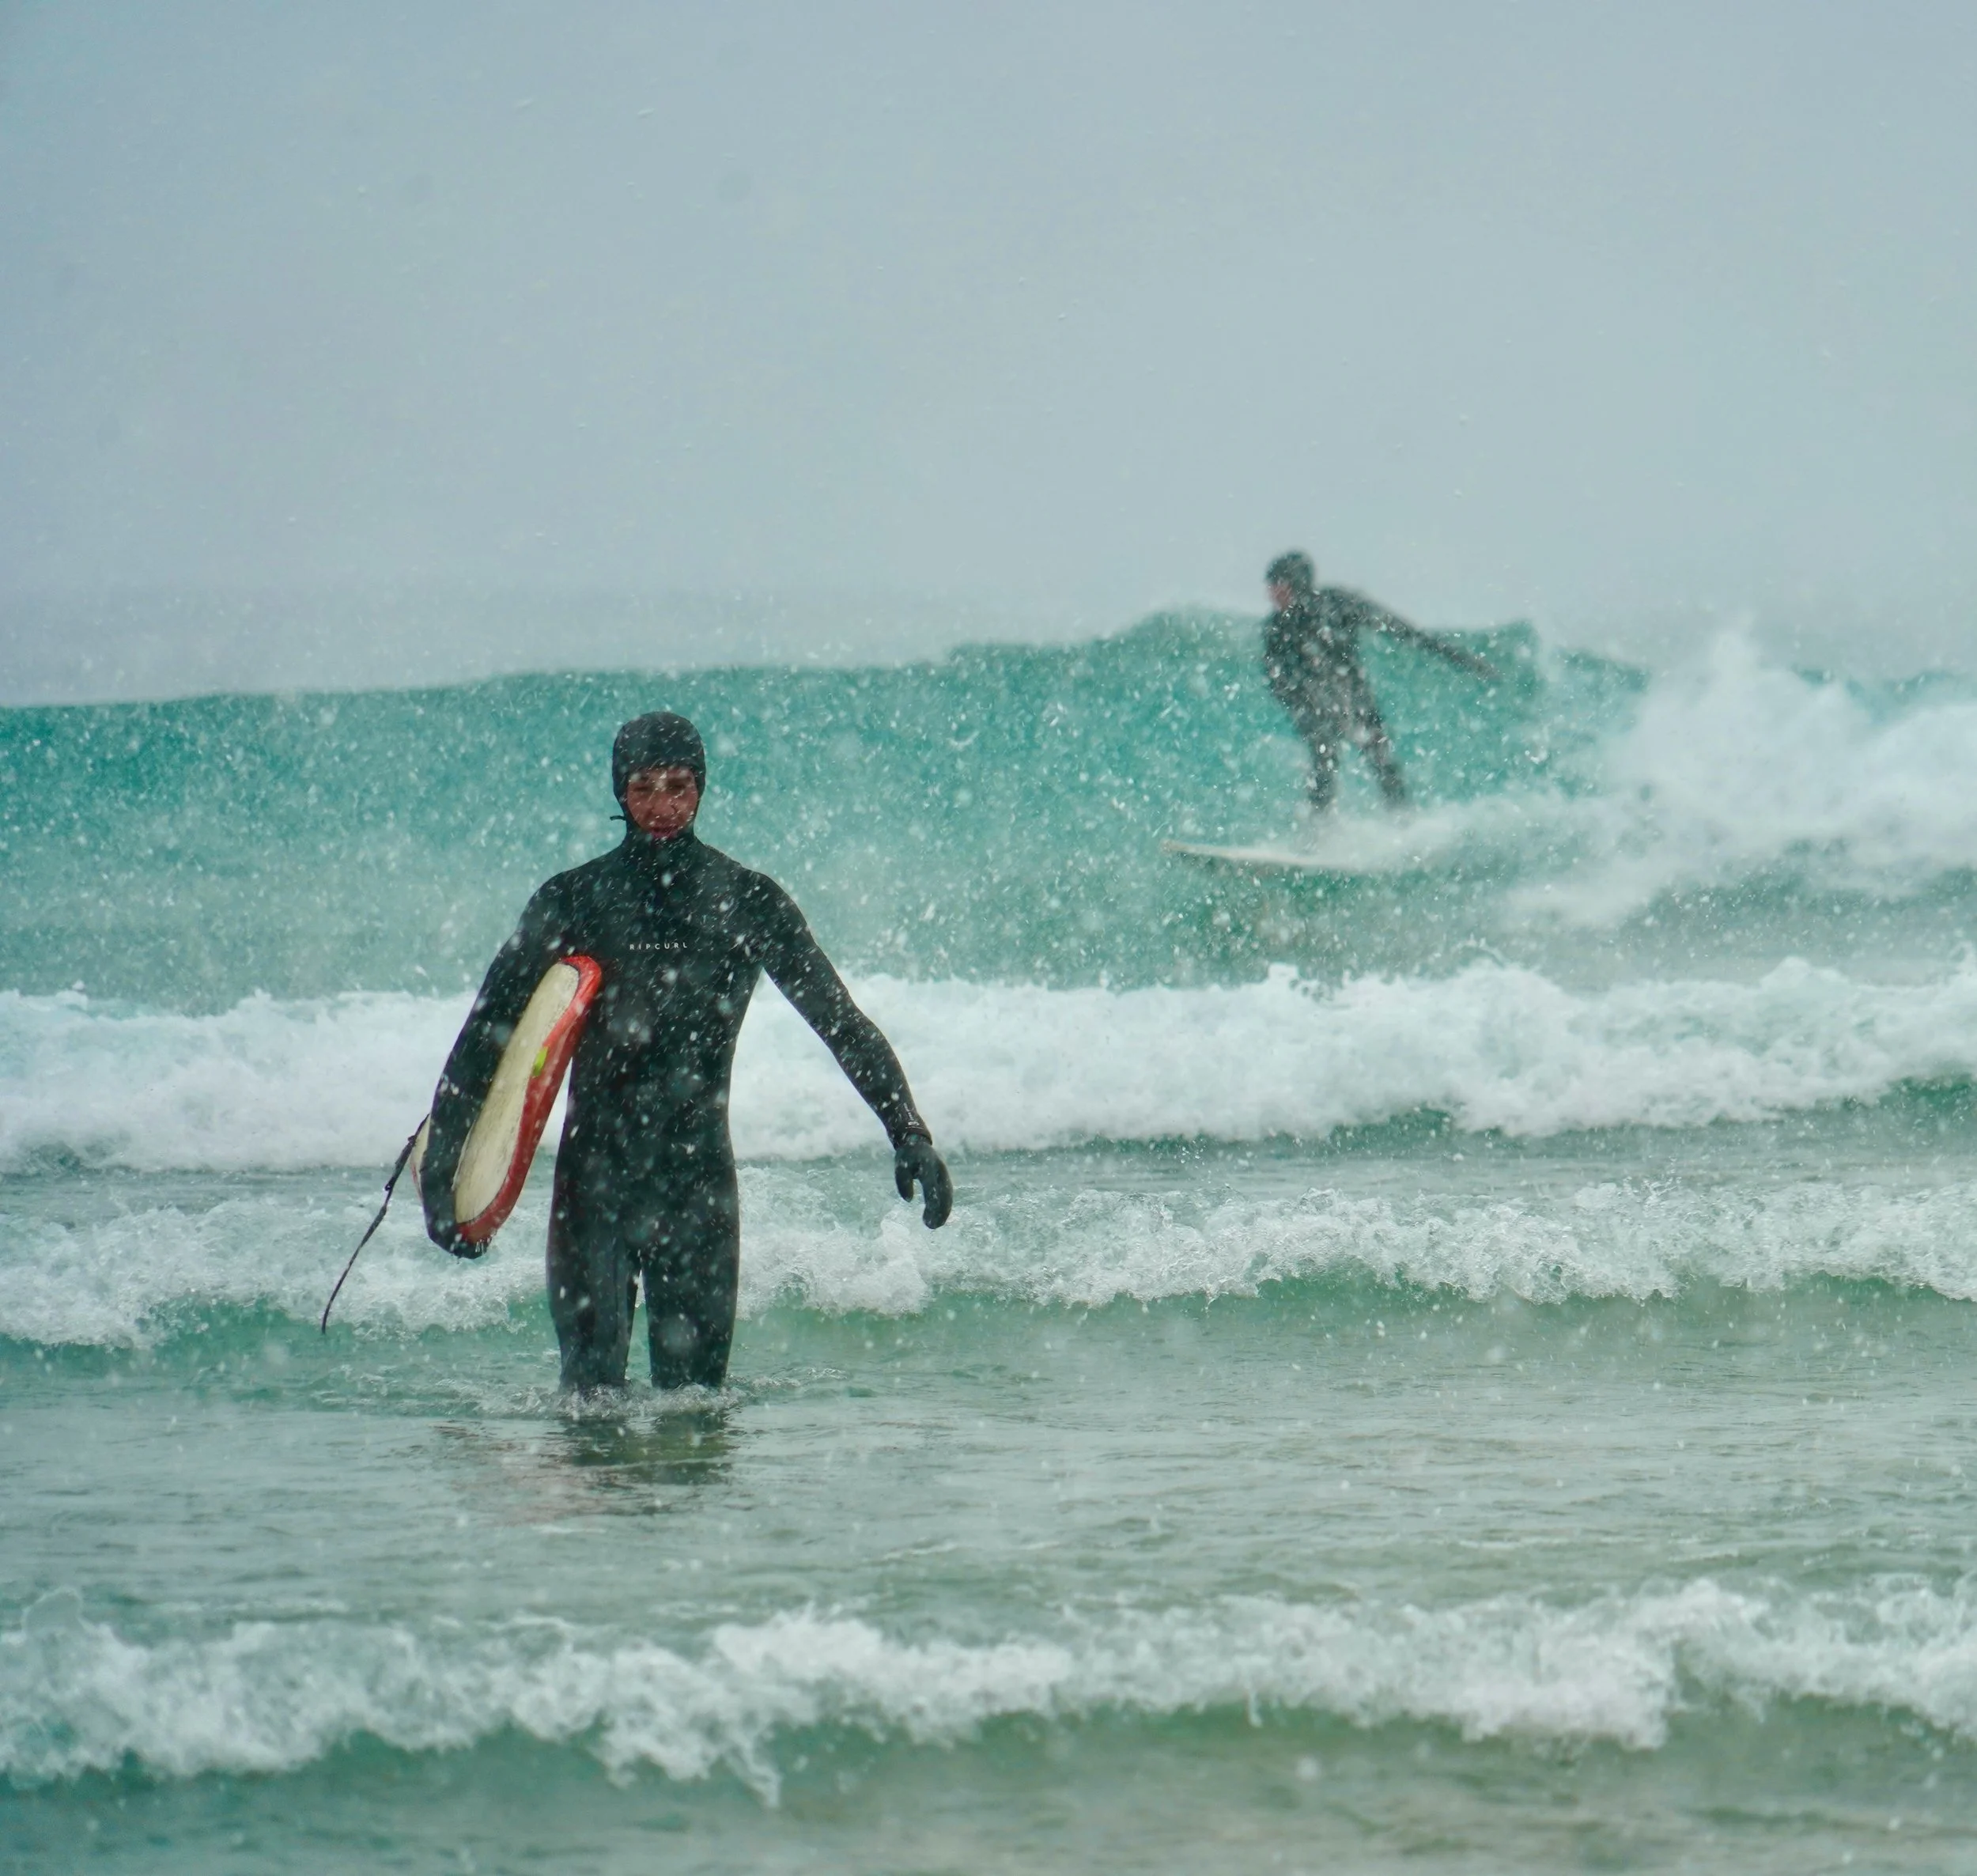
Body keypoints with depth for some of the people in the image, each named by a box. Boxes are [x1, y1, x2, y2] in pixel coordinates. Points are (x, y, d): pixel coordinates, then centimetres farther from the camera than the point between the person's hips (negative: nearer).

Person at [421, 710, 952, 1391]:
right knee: (592, 1388, -8)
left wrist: (908, 1134, -6)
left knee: (697, 1387, -1)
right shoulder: (573, 901, 1)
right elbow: (489, 1030, 3)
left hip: (700, 1173, 1)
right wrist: (441, 1164, -3)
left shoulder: (748, 901, 3)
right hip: (595, 1174, -1)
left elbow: (841, 1022, 4)